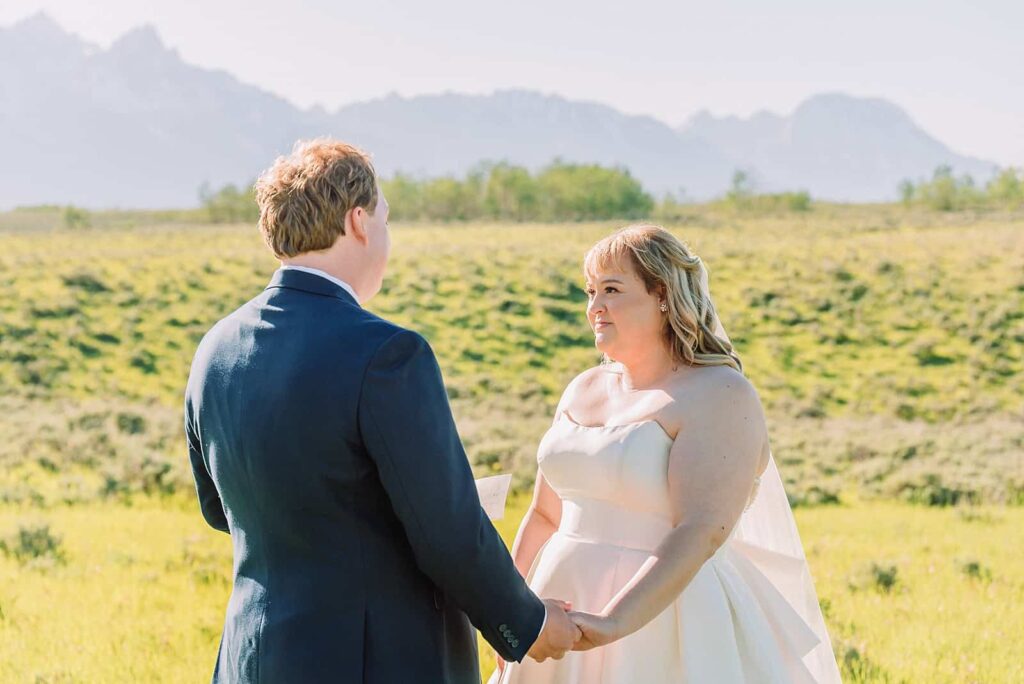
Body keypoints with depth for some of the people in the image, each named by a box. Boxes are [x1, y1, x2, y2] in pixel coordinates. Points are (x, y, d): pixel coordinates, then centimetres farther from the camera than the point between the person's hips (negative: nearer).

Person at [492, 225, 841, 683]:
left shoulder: (720, 396, -11)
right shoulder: (585, 391, 10)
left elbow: (702, 531, -22)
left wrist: (611, 623, -31)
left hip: (664, 624, -6)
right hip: (565, 620, 6)